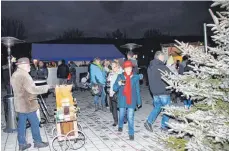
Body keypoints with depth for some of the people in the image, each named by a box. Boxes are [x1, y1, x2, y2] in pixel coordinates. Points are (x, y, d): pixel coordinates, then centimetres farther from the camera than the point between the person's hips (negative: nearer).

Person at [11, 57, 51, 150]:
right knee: (35, 123, 4)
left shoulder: (14, 75, 11)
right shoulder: (24, 75, -21)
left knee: (21, 124, 13)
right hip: (27, 104, -9)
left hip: (19, 104, 9)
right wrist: (46, 87, -15)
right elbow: (32, 89, -24)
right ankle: (38, 142, 16)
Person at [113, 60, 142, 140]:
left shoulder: (135, 77, -3)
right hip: (122, 100, 2)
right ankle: (120, 126, 48)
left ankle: (131, 133, 11)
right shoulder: (120, 76, -3)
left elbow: (137, 90, 3)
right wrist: (119, 83, -26)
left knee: (130, 117, -4)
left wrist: (139, 101, 7)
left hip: (131, 100, -1)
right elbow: (114, 88, -5)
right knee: (121, 115, 19)